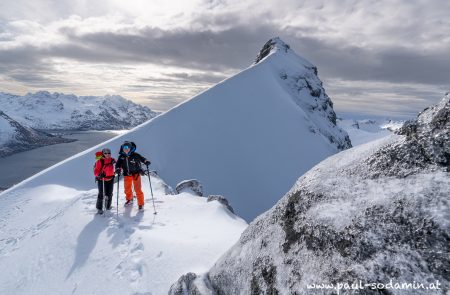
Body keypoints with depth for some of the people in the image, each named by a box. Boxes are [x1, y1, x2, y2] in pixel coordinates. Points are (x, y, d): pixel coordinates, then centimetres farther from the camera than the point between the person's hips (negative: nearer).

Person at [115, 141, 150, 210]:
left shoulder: (135, 155, -13)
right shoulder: (121, 157, -4)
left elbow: (142, 158, -1)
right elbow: (118, 164, 0)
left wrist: (146, 161, -21)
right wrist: (118, 169, -20)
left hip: (136, 174, -4)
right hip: (127, 175, 4)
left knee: (138, 190, -6)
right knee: (127, 189, 20)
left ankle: (141, 204, 8)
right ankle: (129, 200, 49)